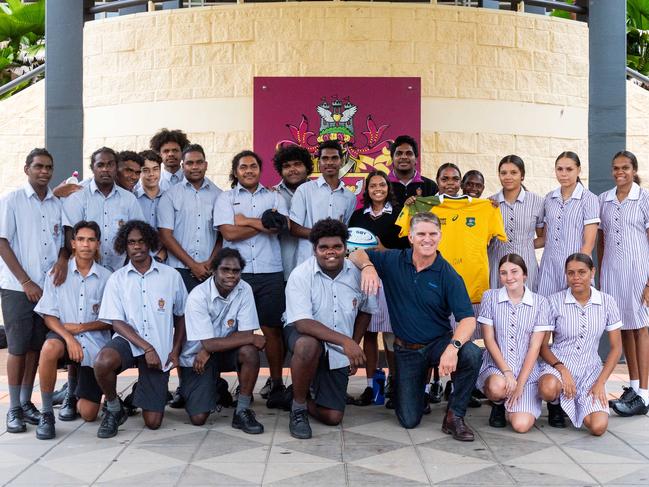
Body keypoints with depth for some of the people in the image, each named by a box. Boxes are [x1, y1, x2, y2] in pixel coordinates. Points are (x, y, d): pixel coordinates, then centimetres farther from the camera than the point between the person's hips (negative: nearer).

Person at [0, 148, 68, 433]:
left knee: (35, 347, 9)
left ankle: (26, 403, 19)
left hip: (47, 286, 4)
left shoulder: (57, 204, 9)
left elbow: (65, 239, 15)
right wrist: (26, 282, -11)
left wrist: (63, 259, -9)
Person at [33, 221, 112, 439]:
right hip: (64, 334, -1)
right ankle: (46, 413, -21)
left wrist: (80, 327, -12)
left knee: (88, 414, -4)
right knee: (50, 348, -40)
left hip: (95, 342, 1)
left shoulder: (106, 277, 1)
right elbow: (49, 316, -3)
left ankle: (72, 392, 35)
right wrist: (69, 337, -20)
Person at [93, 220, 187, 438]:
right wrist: (147, 348, -16)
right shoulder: (117, 279, 2)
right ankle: (113, 409, -7)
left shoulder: (171, 276, 3)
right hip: (128, 341, 0)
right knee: (103, 362, -38)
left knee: (153, 422, -5)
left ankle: (141, 394, 32)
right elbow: (117, 322, -4)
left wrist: (175, 350, 2)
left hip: (160, 350, 1)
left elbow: (181, 316, 13)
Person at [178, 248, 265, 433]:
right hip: (196, 357, -3)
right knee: (198, 418, -12)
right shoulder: (198, 296, -23)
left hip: (226, 352, 3)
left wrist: (208, 351, -23)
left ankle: (242, 411, -13)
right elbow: (208, 343, -26)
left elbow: (245, 333, -16)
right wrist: (252, 339, -25)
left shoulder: (244, 290, -13)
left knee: (250, 352, -31)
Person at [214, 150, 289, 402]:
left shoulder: (274, 197, 15)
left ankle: (277, 382, 12)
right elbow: (229, 233, -6)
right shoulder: (225, 198, 10)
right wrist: (265, 224, -3)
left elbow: (282, 224, -5)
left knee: (272, 329, 3)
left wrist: (246, 221, -5)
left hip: (270, 271, 1)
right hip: (236, 272, -1)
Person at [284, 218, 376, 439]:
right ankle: (298, 406, -16)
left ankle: (301, 395, 32)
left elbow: (366, 311, 10)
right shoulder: (300, 275, -20)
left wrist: (354, 346, 1)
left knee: (332, 417, -1)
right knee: (308, 345, -42)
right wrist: (345, 341, -38)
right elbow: (302, 323, -29)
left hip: (338, 353, 4)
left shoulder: (357, 273, -8)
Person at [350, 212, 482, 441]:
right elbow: (356, 254, 2)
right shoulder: (393, 261, -5)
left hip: (439, 343, -1)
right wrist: (367, 266, -22)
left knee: (472, 354, -35)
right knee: (409, 420, -4)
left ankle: (454, 416, -12)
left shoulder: (449, 275, -12)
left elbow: (467, 319, -20)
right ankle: (416, 385, 32)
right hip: (406, 349, 1)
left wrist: (453, 347, -39)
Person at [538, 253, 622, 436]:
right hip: (558, 364, -2)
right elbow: (542, 346, -3)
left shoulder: (606, 302, -1)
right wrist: (561, 369, -20)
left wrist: (601, 382, -5)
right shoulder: (555, 301, -6)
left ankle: (576, 404, 17)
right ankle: (555, 405, 2)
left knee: (598, 427, -19)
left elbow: (616, 347, 4)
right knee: (548, 389, -38)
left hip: (590, 369, 2)